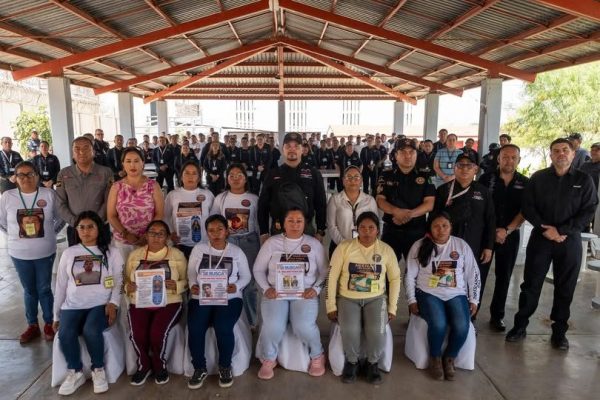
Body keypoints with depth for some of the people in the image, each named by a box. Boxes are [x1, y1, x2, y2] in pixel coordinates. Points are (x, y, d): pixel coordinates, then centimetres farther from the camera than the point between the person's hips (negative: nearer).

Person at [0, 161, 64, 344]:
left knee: (44, 289, 11)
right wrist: (15, 235, 2)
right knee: (29, 290, 15)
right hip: (19, 253, 1)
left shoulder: (49, 194, -8)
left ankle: (49, 324, 26)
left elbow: (61, 218, 3)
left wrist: (50, 233, -3)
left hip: (45, 252, -1)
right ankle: (32, 325, 30)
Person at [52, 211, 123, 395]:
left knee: (90, 331, -32)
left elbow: (118, 281, 1)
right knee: (65, 334, -26)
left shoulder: (111, 252, 6)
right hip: (72, 306, 3)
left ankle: (98, 370, -6)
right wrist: (56, 315, 15)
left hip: (101, 304, -3)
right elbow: (61, 285, 16)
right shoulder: (69, 253, 14)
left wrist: (113, 303, -15)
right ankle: (75, 372, -1)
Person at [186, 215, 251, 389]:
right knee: (195, 329, -25)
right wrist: (192, 285, -8)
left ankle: (225, 367, -1)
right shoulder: (198, 249, 8)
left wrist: (237, 286, -11)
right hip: (201, 298, 2)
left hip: (229, 299, -1)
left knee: (223, 328, -28)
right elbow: (191, 272, 12)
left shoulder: (236, 251, 5)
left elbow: (246, 276, 9)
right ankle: (200, 368, 0)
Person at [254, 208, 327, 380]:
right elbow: (258, 270, 9)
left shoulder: (314, 244, 6)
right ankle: (269, 359, 6)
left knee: (304, 326, -26)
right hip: (276, 292, 1)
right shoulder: (271, 242, 6)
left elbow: (324, 272, 7)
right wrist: (266, 288, -6)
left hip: (305, 293, 0)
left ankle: (317, 356, 6)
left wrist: (316, 289, -9)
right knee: (273, 327, -25)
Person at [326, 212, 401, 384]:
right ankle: (351, 361, 5)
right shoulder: (344, 247, -7)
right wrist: (331, 306, -5)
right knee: (349, 331, -27)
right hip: (348, 298, -1)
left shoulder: (386, 250, -1)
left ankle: (373, 363, 7)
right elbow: (332, 277, -4)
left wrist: (392, 308, 1)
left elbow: (395, 279, 6)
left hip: (376, 298, 1)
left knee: (377, 331, -25)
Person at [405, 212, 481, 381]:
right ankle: (435, 358, 0)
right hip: (429, 294, -2)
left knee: (462, 327, -25)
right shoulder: (419, 246, 0)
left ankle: (449, 358, 5)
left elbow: (473, 274, 11)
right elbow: (410, 276, 2)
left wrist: (474, 300, 8)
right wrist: (412, 301, -3)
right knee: (438, 325, -29)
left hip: (456, 295, 2)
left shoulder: (462, 245, 5)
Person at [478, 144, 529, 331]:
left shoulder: (525, 183, 3)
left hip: (511, 235, 2)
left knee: (504, 276, 8)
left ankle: (497, 315, 20)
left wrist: (507, 230, -14)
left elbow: (524, 211, -2)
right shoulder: (486, 178, 0)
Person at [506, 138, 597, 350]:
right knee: (530, 284, 4)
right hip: (540, 238, 0)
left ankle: (559, 331, 23)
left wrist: (561, 231, -15)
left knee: (565, 288, 8)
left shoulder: (584, 180, 2)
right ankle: (520, 325, 16)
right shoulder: (538, 178, 3)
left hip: (570, 240, 0)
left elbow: (588, 212, -4)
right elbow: (527, 207, -1)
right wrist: (546, 228, -14)